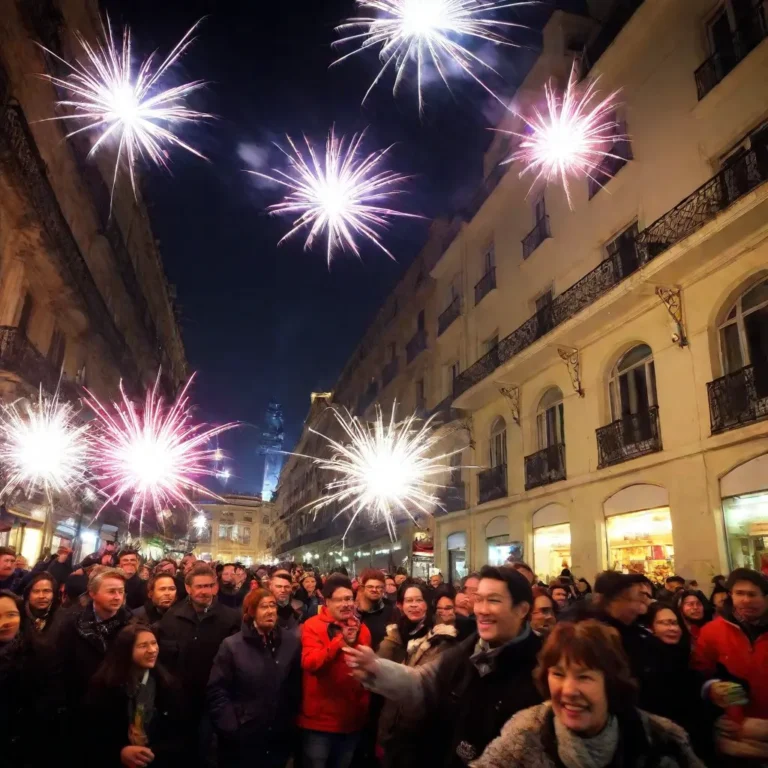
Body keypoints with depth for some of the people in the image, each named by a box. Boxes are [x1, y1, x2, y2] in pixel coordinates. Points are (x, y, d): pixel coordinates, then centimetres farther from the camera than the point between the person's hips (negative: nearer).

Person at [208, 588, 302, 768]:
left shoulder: (291, 642, -1)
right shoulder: (232, 645, -8)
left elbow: (297, 685, 5)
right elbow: (217, 691, -8)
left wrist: (291, 719, 3)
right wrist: (231, 728, -12)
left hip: (280, 737, 3)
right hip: (242, 738, -2)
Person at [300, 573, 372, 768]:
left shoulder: (361, 628, 6)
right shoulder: (313, 626, -10)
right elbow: (309, 663, -25)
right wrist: (341, 641, -30)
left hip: (352, 719, 5)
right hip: (320, 719, -5)